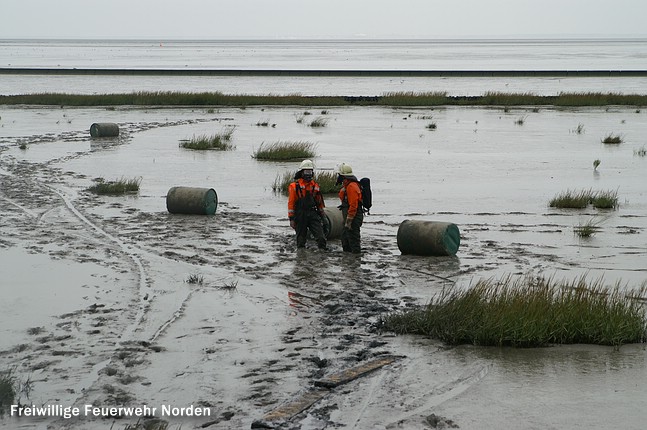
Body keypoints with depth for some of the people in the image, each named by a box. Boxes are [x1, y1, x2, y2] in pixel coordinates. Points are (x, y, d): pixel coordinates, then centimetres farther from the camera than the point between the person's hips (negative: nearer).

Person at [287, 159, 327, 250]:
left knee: (321, 237, -10)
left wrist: (322, 215, 18)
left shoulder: (315, 186, 11)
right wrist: (291, 218, -8)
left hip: (313, 214, 3)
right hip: (300, 215, -3)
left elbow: (319, 202, 19)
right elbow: (291, 203, -4)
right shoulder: (295, 186, -2)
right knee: (301, 239, 7)